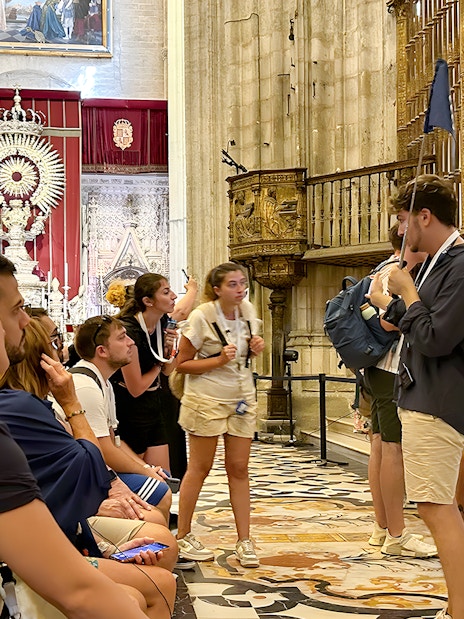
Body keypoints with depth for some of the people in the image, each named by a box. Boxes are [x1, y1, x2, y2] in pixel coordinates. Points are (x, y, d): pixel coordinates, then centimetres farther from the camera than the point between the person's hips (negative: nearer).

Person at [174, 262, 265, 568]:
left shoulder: (247, 310, 2)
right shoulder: (201, 317, -14)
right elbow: (183, 364, -11)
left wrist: (255, 348, -3)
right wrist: (219, 360, -23)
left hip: (241, 399, 5)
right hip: (207, 400, -5)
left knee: (239, 469, 5)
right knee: (199, 468, 3)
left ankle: (244, 540, 9)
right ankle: (183, 536, 15)